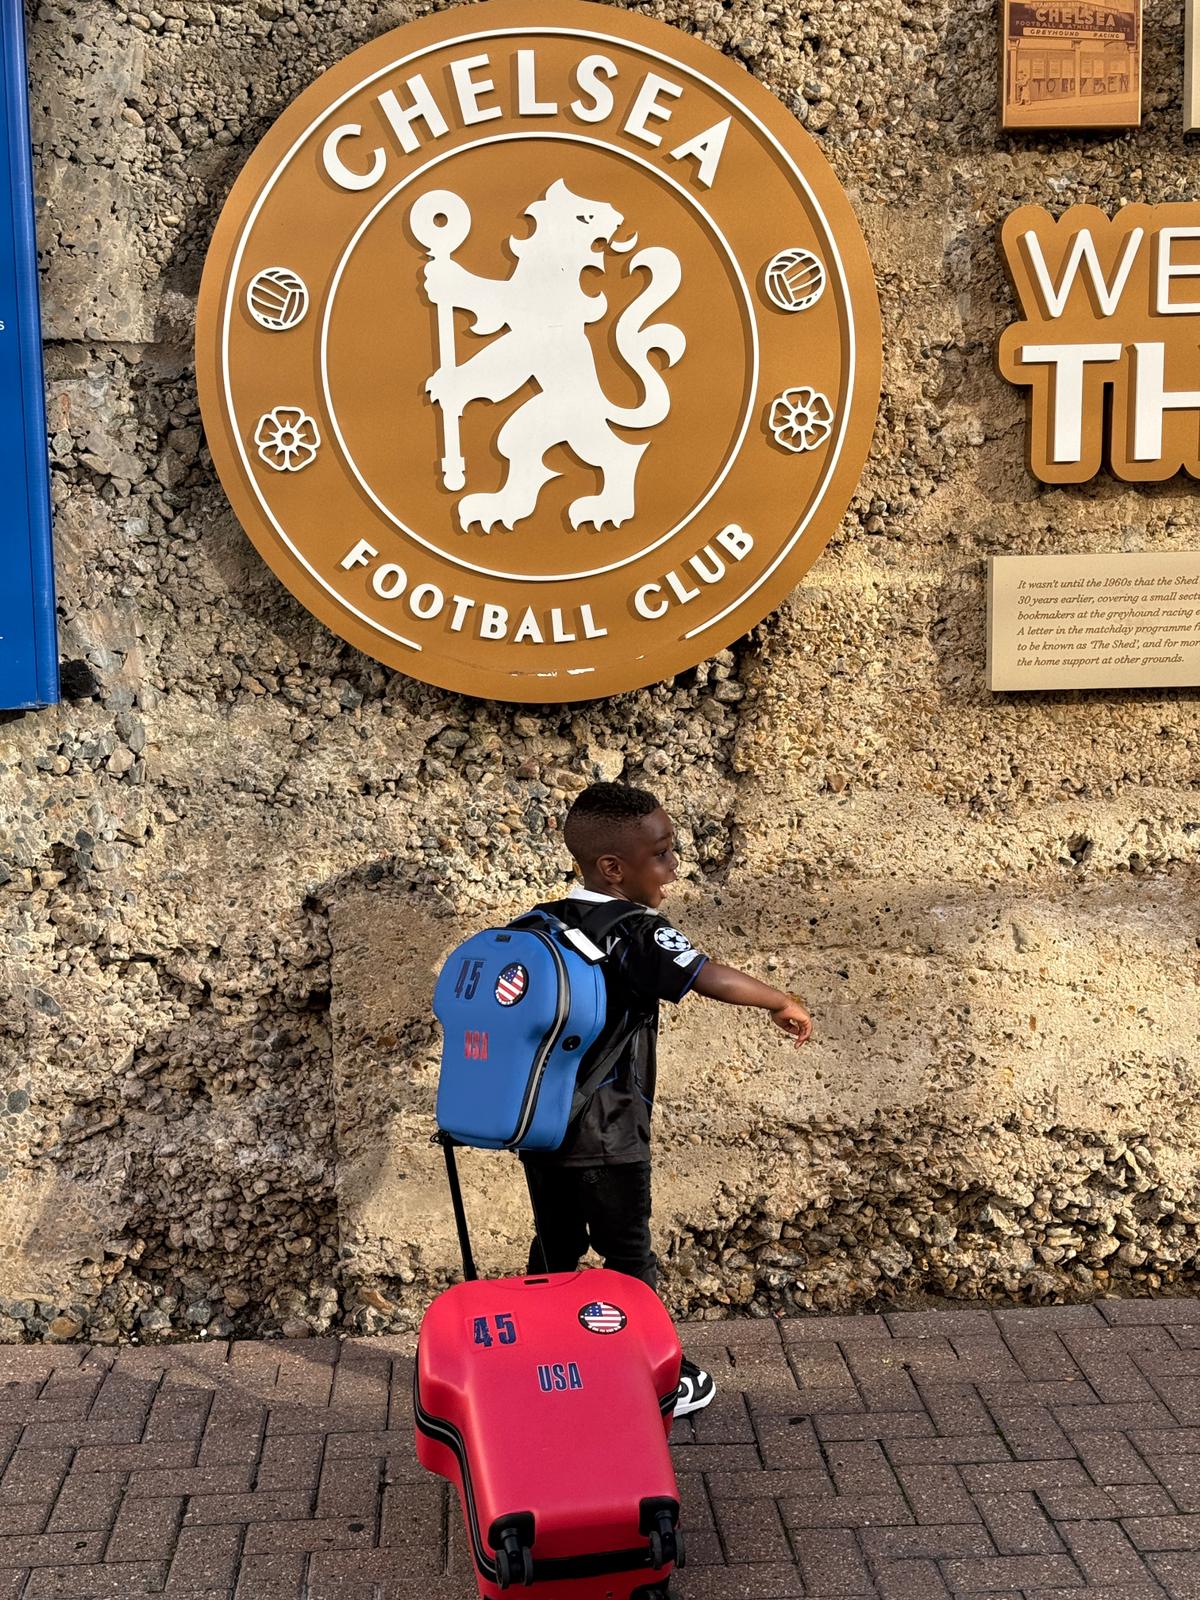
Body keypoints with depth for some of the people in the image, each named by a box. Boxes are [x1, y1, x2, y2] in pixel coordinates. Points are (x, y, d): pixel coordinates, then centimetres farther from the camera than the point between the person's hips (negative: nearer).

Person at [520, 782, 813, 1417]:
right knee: (628, 1257, 11)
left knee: (554, 1250, 19)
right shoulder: (638, 934, -19)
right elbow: (713, 979, -25)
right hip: (605, 1136, -6)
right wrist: (783, 1002, -9)